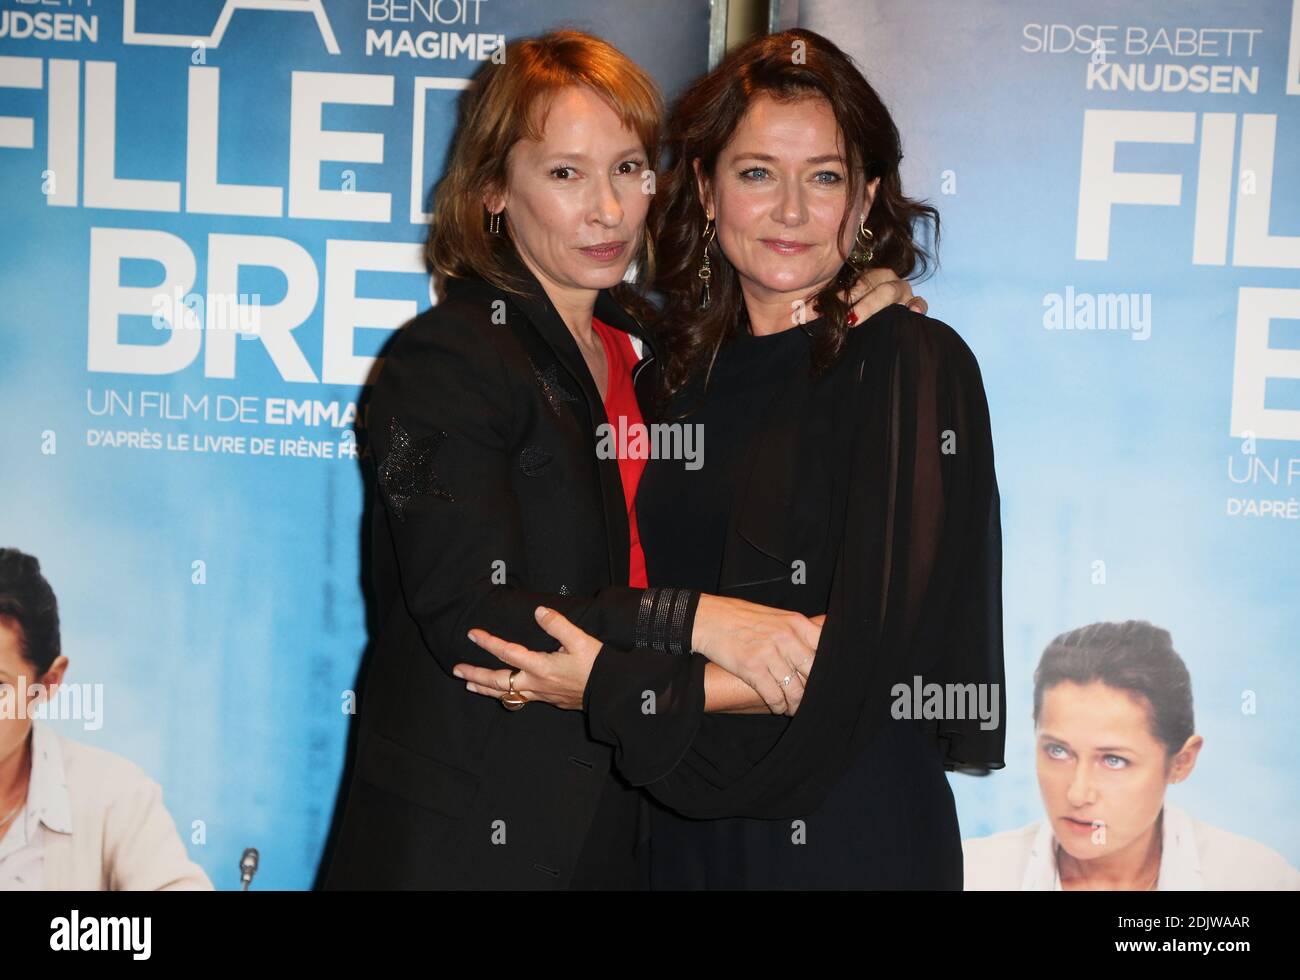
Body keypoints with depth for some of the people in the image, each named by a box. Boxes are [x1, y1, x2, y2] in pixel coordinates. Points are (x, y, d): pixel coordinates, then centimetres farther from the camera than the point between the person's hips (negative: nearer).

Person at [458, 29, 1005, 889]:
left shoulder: (913, 366, -12)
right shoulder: (678, 372, 4)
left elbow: (869, 656, -18)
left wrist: (615, 691, -17)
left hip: (850, 840, -4)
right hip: (688, 829, 5)